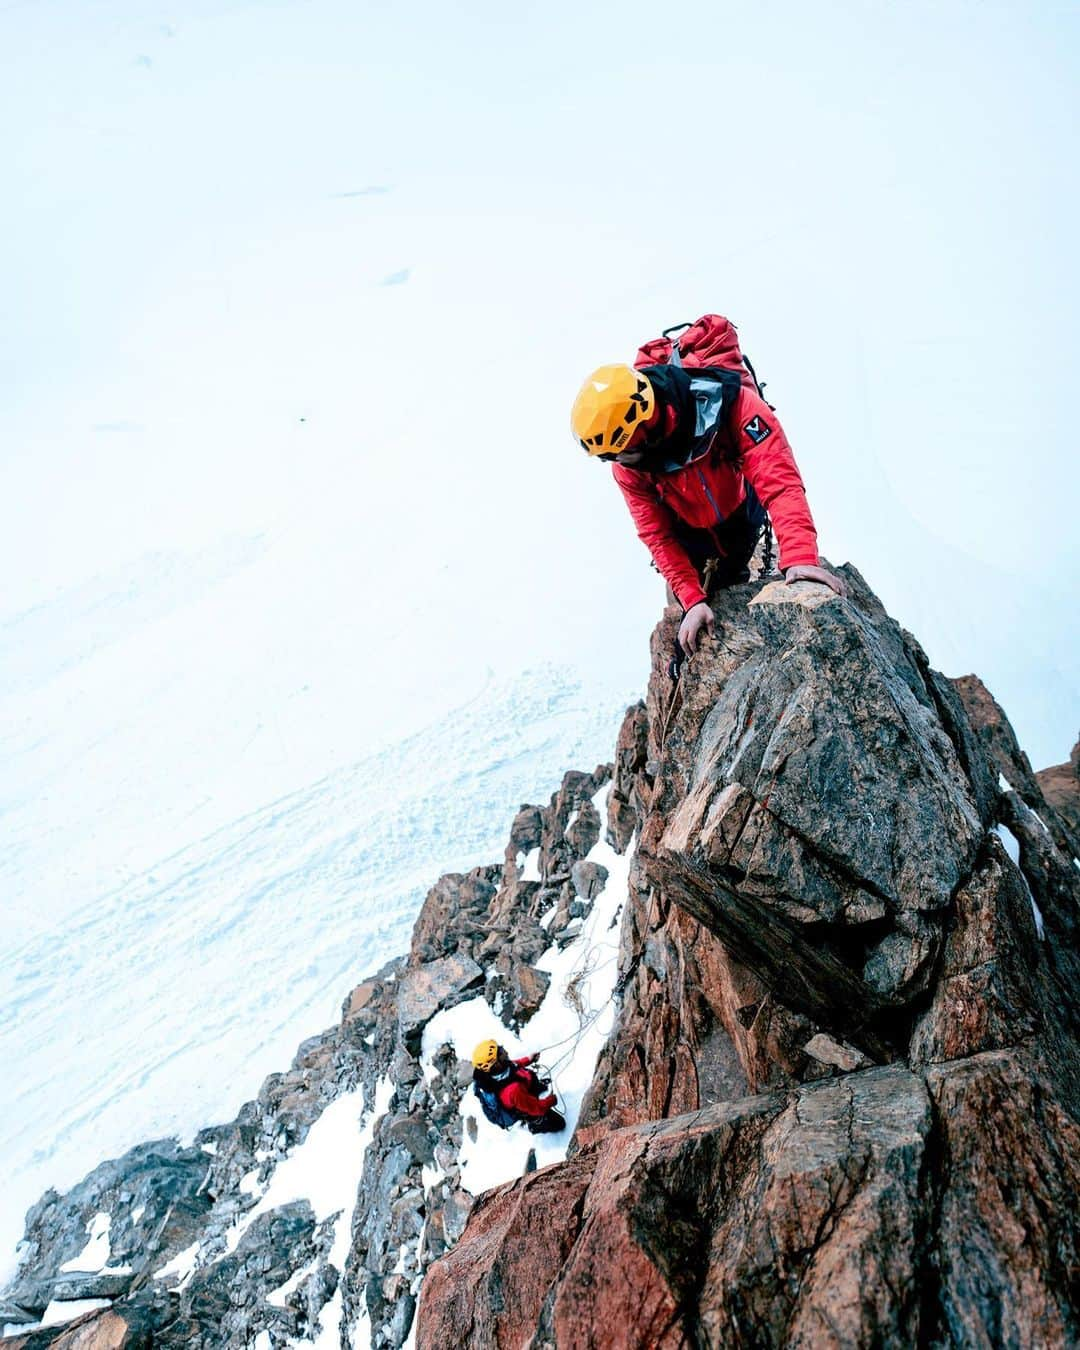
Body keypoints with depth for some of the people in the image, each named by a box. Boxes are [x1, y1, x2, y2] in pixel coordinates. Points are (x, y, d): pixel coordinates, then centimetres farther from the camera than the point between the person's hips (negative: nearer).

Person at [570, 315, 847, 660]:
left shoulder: (730, 402, -42)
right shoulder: (626, 466, -31)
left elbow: (778, 479, -48)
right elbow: (658, 537, -24)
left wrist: (799, 557, -60)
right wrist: (692, 602, -34)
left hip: (741, 517, -1)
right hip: (688, 530, 1)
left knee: (732, 579, 18)